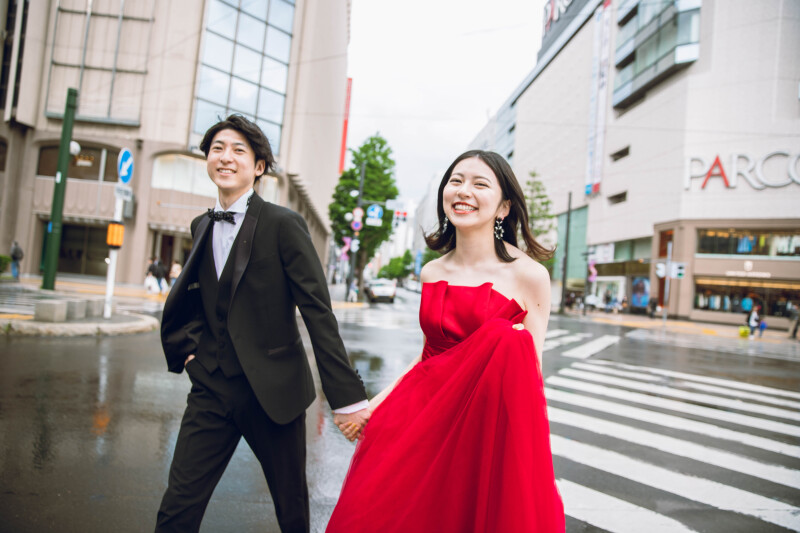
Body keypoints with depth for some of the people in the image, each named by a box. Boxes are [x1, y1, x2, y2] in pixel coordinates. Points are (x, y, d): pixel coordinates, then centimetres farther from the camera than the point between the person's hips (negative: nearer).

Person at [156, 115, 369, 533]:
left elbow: (318, 313, -14)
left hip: (273, 389, -4)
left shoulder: (283, 224, -10)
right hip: (212, 388, 5)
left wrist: (347, 396, -17)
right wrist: (191, 344, 7)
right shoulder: (202, 226, 9)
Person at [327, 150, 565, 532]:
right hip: (420, 414, 4)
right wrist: (377, 401, 8)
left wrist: (512, 347, -22)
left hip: (486, 425, -3)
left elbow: (530, 368, -2)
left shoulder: (528, 274, -8)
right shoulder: (432, 273, 6)